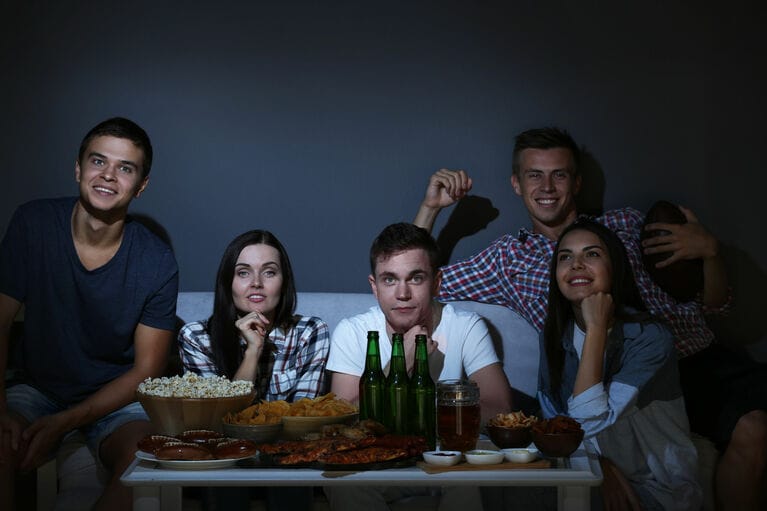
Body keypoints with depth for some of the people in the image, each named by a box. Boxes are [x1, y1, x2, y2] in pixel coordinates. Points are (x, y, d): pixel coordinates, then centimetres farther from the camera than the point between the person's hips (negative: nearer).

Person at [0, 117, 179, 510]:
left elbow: (146, 371, -8)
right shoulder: (32, 224, -10)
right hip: (39, 387, 0)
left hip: (117, 399, 0)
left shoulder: (157, 263, -13)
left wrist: (65, 422, -19)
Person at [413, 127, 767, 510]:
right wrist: (431, 206, 10)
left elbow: (714, 304, 19)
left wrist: (709, 250, -1)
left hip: (702, 359, 3)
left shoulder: (627, 225, 18)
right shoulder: (509, 259, 15)